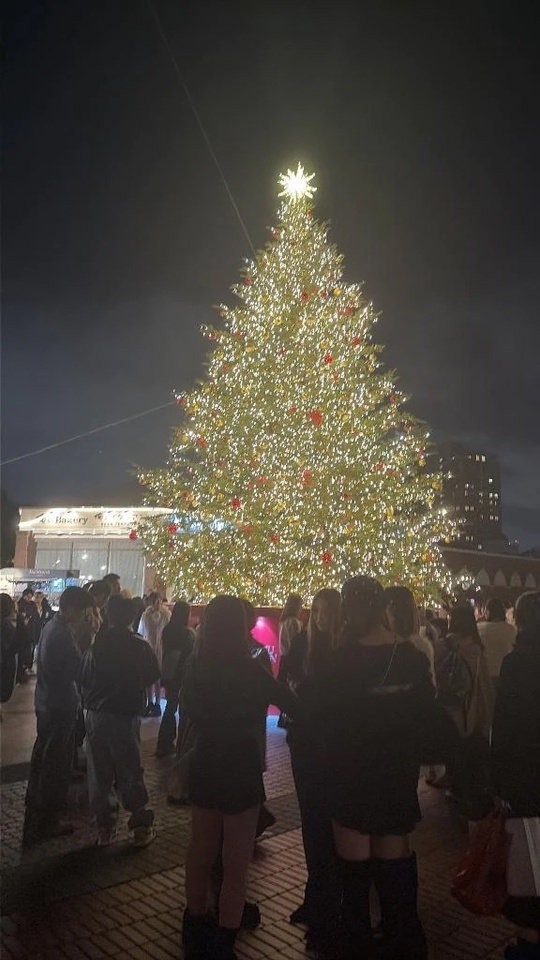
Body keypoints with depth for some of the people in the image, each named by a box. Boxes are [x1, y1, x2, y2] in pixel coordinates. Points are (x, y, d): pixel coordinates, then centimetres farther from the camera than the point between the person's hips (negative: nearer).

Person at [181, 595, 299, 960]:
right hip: (241, 769, -5)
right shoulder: (248, 669, -19)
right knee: (236, 861, 8)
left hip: (205, 766, 6)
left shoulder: (196, 666, -6)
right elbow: (293, 704, -11)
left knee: (201, 851, 20)